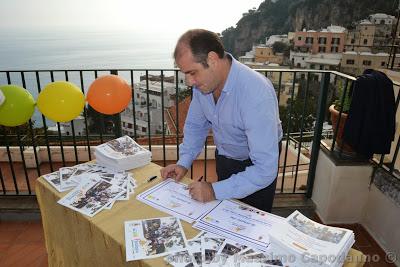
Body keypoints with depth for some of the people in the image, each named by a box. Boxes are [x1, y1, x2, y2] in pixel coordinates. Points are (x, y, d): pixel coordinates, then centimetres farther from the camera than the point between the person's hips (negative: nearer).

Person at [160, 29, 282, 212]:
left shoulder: (256, 94, -37)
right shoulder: (203, 81, -17)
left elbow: (265, 169, -36)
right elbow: (195, 125, 0)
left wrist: (215, 191, -36)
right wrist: (183, 163, -11)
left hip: (255, 164, -5)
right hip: (223, 159, 5)